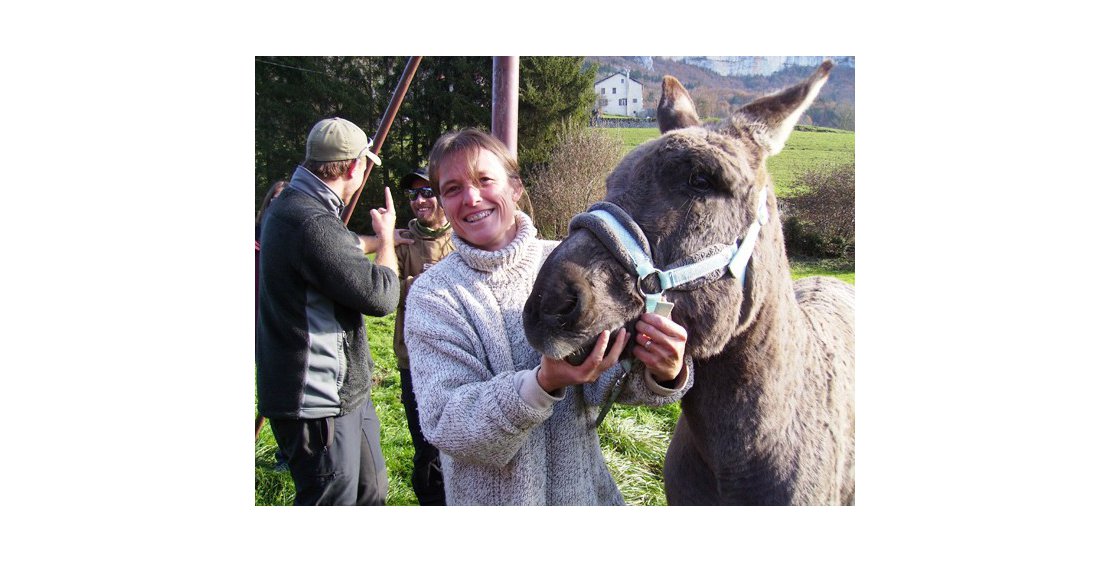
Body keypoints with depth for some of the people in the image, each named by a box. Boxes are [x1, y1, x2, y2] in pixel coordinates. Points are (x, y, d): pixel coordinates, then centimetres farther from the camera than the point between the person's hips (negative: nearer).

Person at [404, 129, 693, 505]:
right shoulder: (433, 295, -13)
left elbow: (612, 374, -12)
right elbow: (445, 426, -21)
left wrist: (662, 375, -33)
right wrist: (542, 385, -35)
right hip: (492, 496, -2)